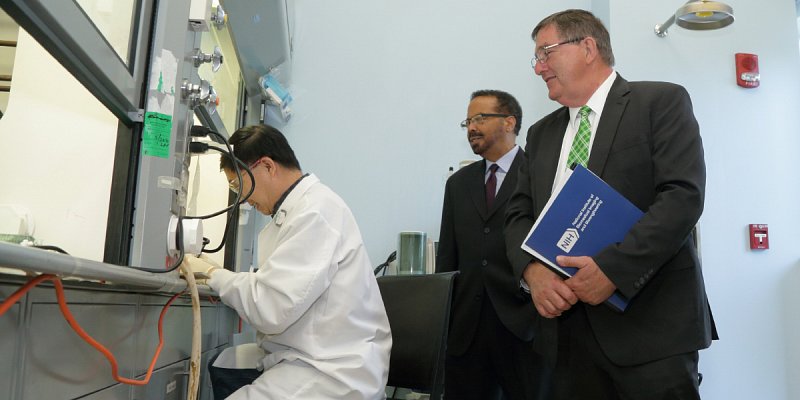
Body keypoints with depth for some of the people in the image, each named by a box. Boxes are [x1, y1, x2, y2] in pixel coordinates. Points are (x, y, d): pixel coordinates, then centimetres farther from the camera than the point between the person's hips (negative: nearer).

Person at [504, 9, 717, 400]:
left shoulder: (662, 101, 0)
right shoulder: (541, 134, 16)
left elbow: (683, 196, -12)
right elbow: (518, 214, 10)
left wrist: (613, 268, -20)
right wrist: (533, 271, -10)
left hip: (649, 321, -4)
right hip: (566, 326, 5)